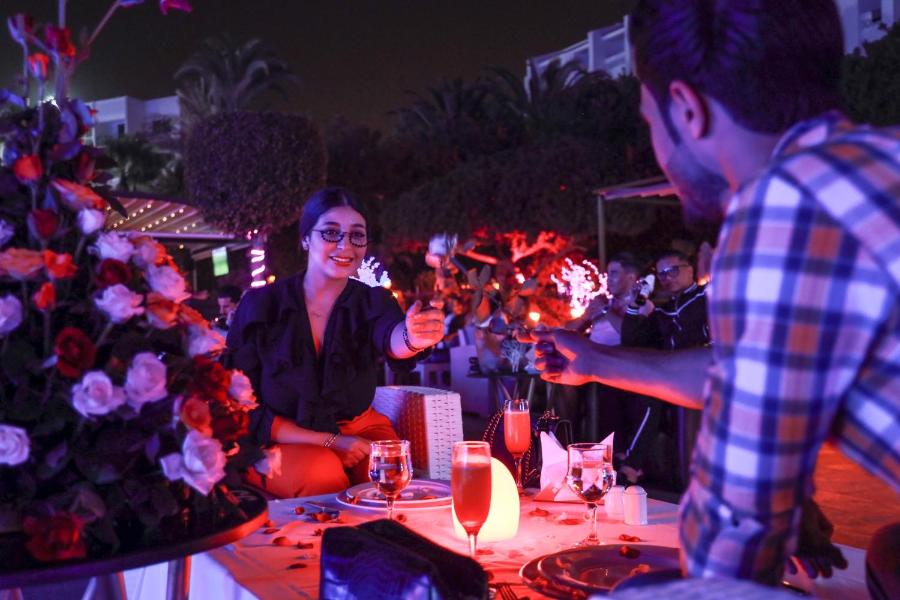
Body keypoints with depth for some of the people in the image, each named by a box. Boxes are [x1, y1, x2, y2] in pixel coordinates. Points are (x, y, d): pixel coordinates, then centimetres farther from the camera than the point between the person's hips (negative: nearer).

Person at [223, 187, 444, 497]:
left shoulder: (372, 301, -4)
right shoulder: (260, 305, -8)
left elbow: (392, 340, -29)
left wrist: (412, 338, -55)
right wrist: (328, 440, -17)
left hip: (358, 430, 2)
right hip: (280, 441, -1)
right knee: (324, 474, -32)